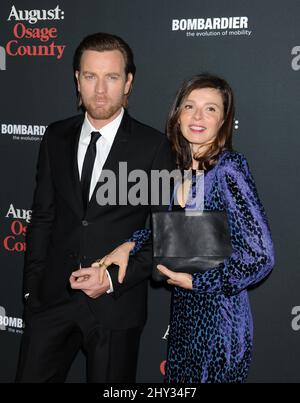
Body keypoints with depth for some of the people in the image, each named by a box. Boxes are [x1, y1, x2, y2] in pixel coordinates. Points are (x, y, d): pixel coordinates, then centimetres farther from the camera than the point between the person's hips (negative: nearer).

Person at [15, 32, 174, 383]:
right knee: (30, 376, 9)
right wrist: (32, 286, 4)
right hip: (52, 298, 3)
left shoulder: (153, 146, -7)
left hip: (117, 303, -3)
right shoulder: (56, 137, 5)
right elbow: (42, 216, 8)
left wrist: (114, 277, -13)